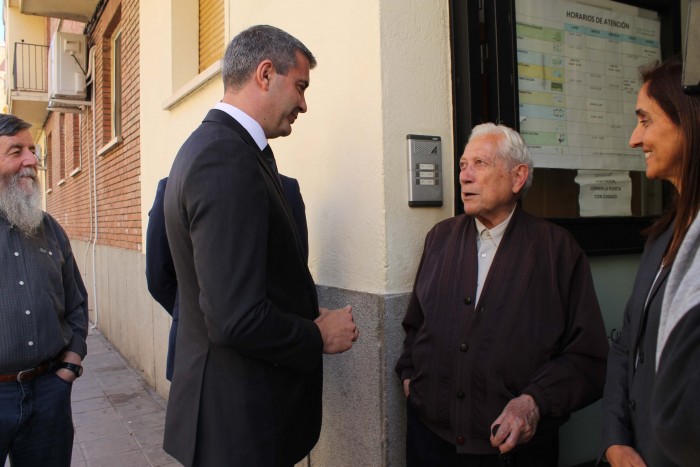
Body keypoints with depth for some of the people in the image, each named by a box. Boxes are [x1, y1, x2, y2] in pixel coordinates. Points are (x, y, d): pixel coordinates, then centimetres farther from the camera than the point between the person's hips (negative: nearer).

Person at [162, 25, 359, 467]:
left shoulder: (213, 145, 8)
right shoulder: (228, 158, -24)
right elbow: (236, 319, -29)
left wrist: (310, 313, 5)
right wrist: (320, 336, -13)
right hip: (243, 416, -9)